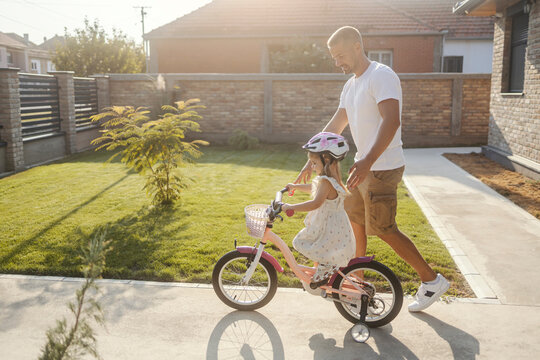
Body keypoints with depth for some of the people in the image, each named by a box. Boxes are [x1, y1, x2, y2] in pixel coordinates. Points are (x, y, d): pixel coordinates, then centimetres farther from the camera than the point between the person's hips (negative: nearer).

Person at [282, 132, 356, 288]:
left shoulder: (326, 181, -25)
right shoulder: (331, 178, 9)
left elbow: (316, 203, -39)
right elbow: (314, 188, 29)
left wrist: (291, 207, -35)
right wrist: (295, 186, 39)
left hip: (330, 230, -10)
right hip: (334, 226, 10)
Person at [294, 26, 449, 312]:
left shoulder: (381, 76, -16)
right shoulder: (351, 85, 13)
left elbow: (391, 121, -29)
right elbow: (335, 125, 18)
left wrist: (367, 161, -41)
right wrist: (312, 162, 15)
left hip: (382, 168, -9)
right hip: (363, 165, 10)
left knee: (384, 229, -4)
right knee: (353, 218, 17)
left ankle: (432, 280, 12)